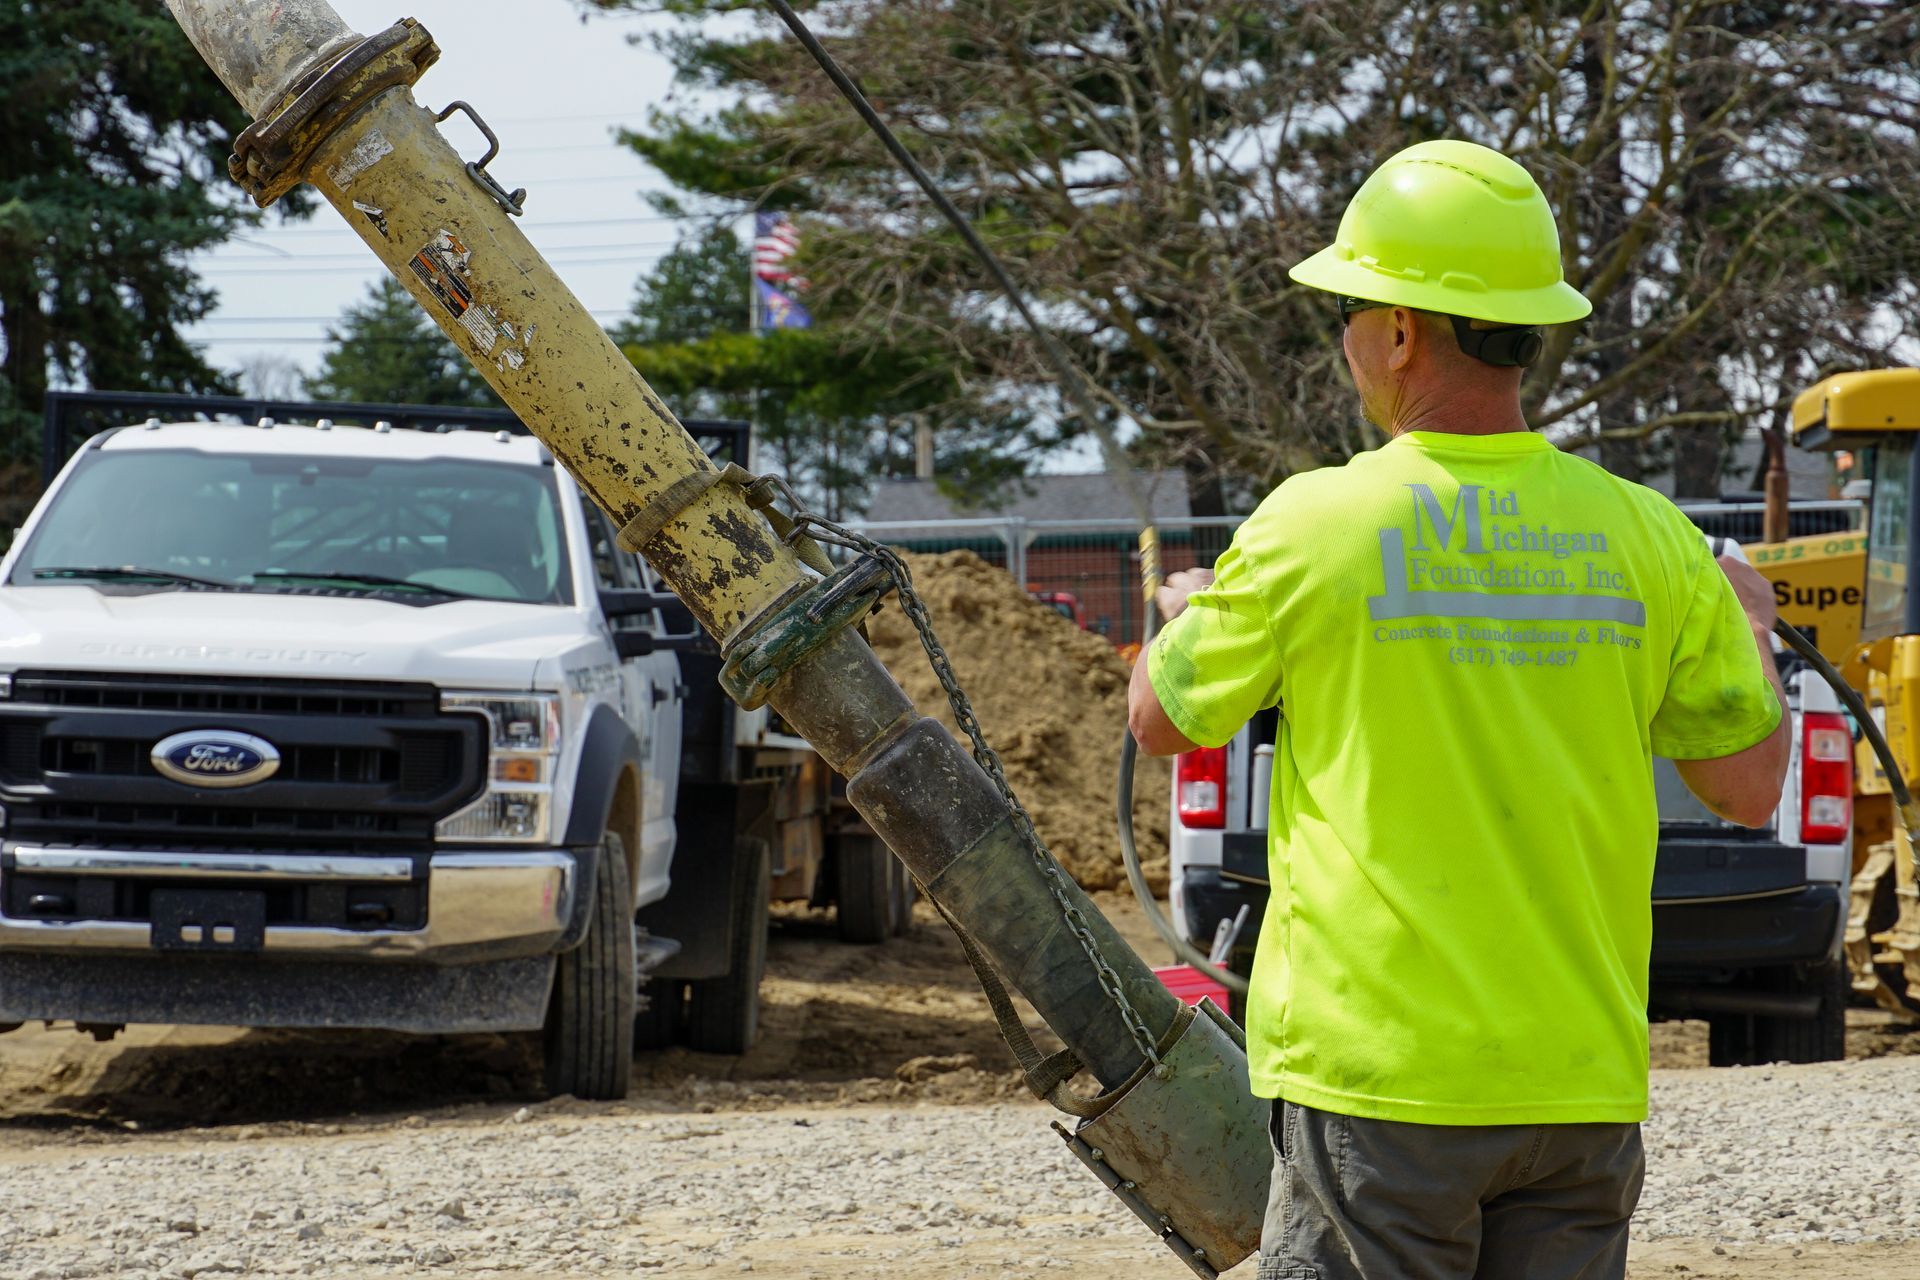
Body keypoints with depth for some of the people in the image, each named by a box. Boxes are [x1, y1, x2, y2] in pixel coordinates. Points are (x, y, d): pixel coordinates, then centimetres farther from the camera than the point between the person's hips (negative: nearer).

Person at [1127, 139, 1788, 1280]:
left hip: (1377, 1068, -4)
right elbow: (1751, 787, 8)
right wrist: (1752, 624, 27)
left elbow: (1165, 721, 7)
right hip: (1584, 1078, 4)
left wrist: (1185, 615, 30)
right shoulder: (1646, 540, 0)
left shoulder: (1315, 525, -9)